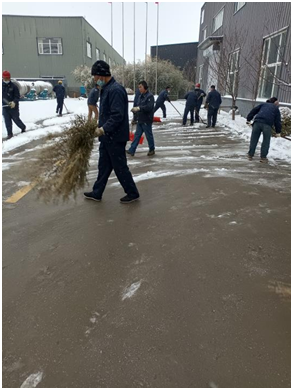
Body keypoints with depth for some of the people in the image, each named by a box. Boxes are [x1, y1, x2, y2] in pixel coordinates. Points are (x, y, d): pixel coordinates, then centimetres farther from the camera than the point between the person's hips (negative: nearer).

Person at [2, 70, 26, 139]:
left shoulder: (13, 86, -9)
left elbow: (17, 96, -12)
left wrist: (14, 102, -28)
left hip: (14, 107, -3)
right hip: (5, 107, 4)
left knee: (16, 119, 9)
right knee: (7, 121, 3)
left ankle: (23, 127, 37)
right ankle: (10, 134, 11)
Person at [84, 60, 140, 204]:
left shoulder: (115, 90, -18)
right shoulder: (106, 89, 14)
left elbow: (117, 116, -26)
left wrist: (104, 129, -29)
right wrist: (100, 127, 15)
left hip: (115, 137, -10)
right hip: (107, 137, 10)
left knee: (120, 167, 0)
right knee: (103, 166, 16)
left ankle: (133, 193, 15)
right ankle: (97, 193, 27)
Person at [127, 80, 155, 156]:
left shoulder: (150, 96, -12)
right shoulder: (140, 96, 13)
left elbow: (149, 107, -23)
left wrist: (139, 108, -30)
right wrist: (135, 110, -1)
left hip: (146, 120, -8)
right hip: (140, 120, 8)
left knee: (149, 135, 5)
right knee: (137, 135, 8)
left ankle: (152, 150, 21)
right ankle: (131, 150, 10)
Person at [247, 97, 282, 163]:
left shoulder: (263, 104, 28)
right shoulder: (276, 109, 24)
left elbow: (254, 110, 18)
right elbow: (278, 121, 19)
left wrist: (249, 119, 18)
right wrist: (278, 131, 21)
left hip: (257, 122, 2)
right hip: (267, 124, -2)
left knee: (254, 139, 9)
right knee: (266, 141, 8)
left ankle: (250, 155, 13)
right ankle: (263, 157, 8)